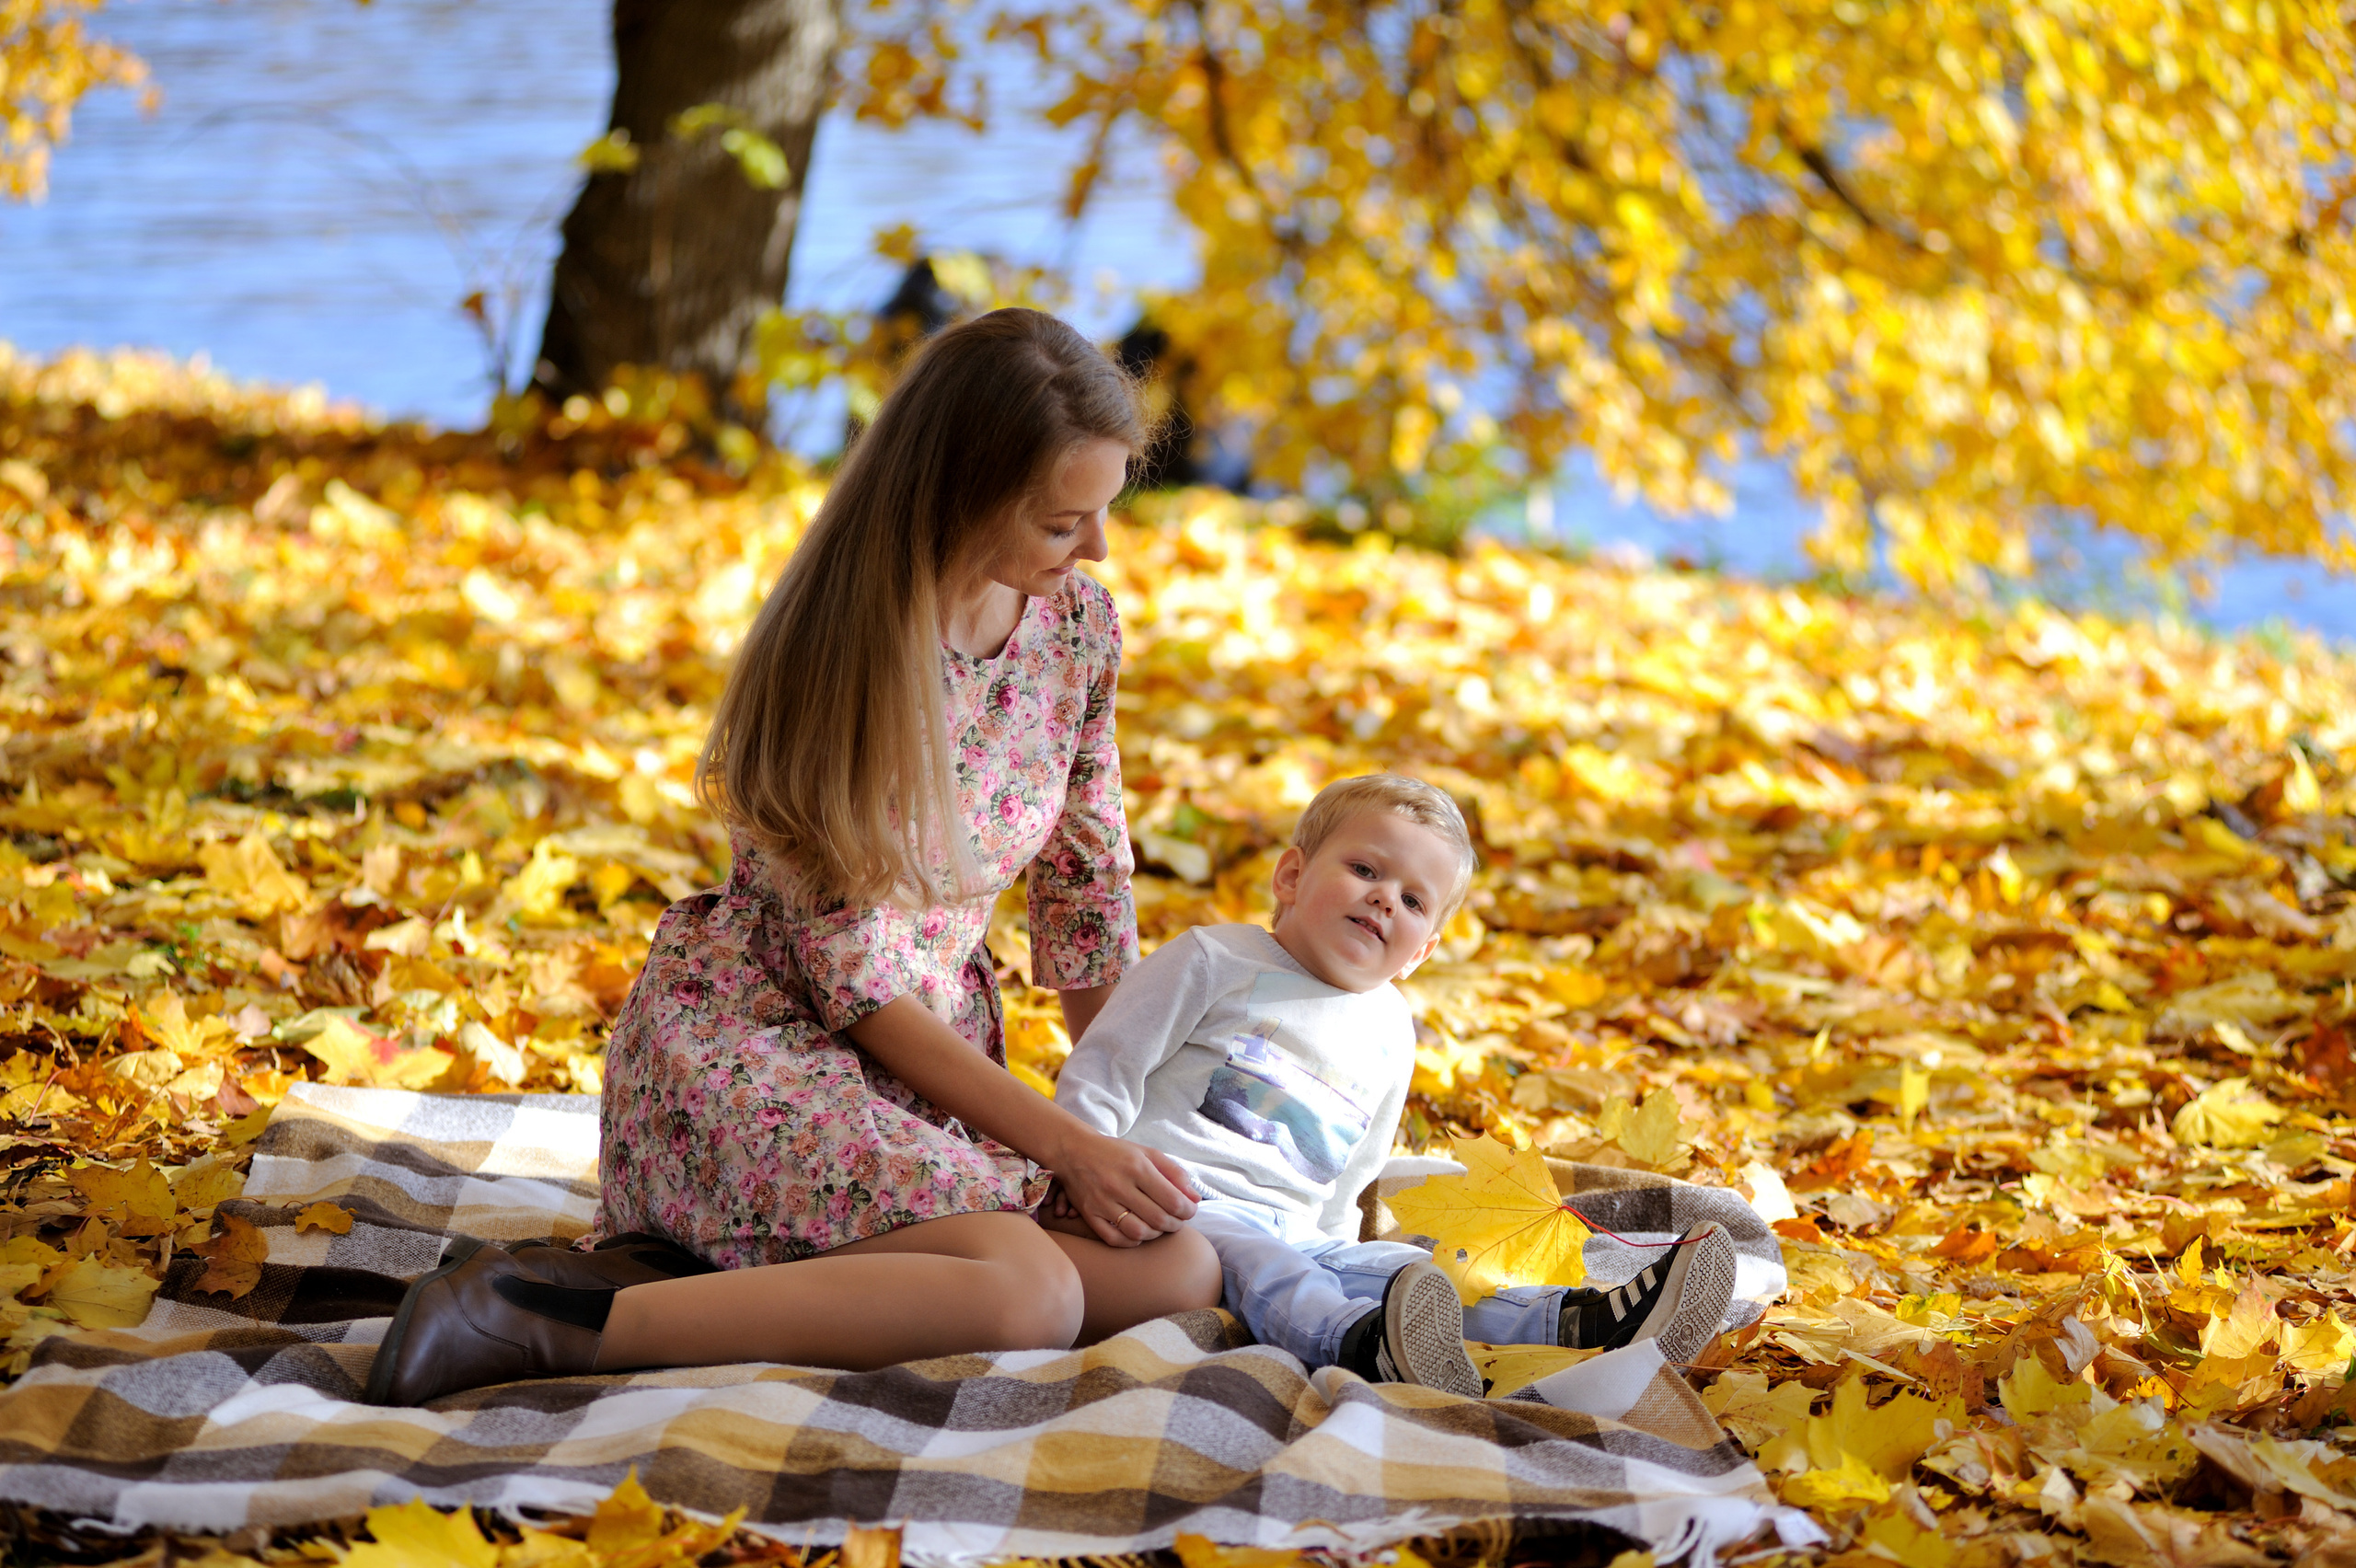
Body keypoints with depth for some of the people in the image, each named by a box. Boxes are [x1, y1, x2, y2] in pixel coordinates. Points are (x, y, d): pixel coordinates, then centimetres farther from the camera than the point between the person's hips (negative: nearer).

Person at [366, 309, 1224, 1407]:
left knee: (1185, 1269, -15)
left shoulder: (1079, 624, -1)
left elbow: (1087, 897, 10)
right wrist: (1067, 1143, -18)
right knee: (1030, 1296, -31)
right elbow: (859, 986, -18)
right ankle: (554, 1324, -27)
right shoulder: (834, 658, -21)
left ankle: (724, 1275, -10)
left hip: (936, 1048, 8)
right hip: (756, 1039, -8)